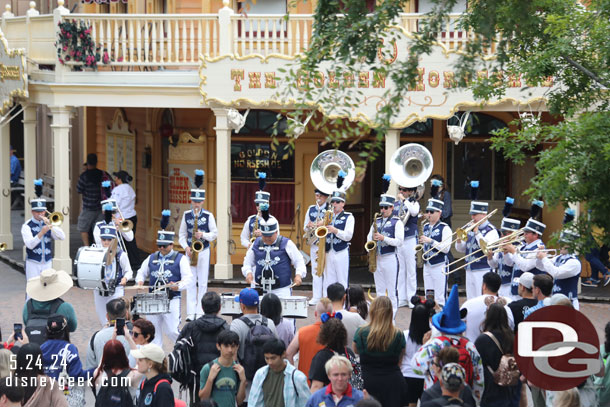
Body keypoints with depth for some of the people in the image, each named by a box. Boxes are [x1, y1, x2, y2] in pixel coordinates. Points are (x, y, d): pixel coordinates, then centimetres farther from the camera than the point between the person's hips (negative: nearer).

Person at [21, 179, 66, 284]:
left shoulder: (49, 224, 8)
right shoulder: (27, 226, -4)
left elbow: (62, 237, -5)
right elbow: (30, 244, -18)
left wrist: (50, 225, -15)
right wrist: (42, 232, -30)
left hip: (47, 263, 4)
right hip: (33, 263, -4)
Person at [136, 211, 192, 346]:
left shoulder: (180, 258, 3)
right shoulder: (152, 258, 16)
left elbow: (188, 279, -4)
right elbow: (141, 272, 24)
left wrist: (178, 286, -24)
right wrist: (140, 281, 1)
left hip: (172, 300, -4)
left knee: (172, 331, -9)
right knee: (154, 331, 6)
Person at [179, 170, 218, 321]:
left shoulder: (209, 216, -1)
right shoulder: (186, 215, 5)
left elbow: (214, 234, 1)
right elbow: (182, 235, 8)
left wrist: (203, 235, -17)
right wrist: (186, 247, -8)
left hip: (204, 251, -2)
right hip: (190, 251, 2)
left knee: (202, 283, 1)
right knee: (190, 283, 0)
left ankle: (200, 311, 6)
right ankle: (191, 312, 2)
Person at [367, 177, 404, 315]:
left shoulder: (397, 222, -4)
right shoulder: (376, 221, 14)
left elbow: (399, 241, -12)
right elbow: (369, 236, 17)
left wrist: (383, 238, -21)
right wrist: (371, 242, -4)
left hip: (390, 258, -6)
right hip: (377, 257, 6)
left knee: (391, 289, -4)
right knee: (379, 288, 11)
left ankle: (392, 313, -1)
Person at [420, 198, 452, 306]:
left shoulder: (445, 228, -8)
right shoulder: (425, 227, 12)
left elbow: (446, 248, -16)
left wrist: (431, 241, -22)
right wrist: (420, 248, 5)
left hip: (439, 266, -7)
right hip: (427, 265, 7)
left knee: (440, 298, -5)